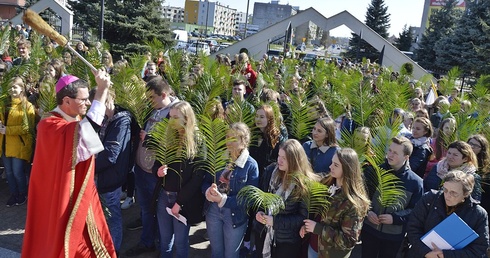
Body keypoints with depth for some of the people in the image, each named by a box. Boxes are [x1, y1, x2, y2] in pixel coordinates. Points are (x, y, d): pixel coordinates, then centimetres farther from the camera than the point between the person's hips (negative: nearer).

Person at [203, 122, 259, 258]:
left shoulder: (251, 165, -15)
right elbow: (206, 180, 4)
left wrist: (223, 200, -29)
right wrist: (208, 191, -20)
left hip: (235, 215, -4)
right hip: (213, 210, 4)